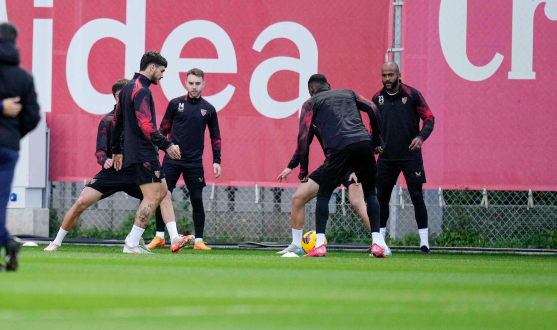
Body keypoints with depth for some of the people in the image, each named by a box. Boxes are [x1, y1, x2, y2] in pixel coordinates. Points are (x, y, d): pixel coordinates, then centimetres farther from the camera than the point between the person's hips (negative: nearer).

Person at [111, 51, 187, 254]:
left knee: (163, 191, 11)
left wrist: (116, 151, 30)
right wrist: (166, 145, -21)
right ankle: (132, 244, -9)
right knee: (153, 196, -10)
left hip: (135, 152, 11)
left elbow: (117, 121, 24)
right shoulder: (141, 90, -15)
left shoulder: (128, 88, 17)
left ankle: (174, 239, 8)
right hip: (144, 154, -11)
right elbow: (146, 126, -23)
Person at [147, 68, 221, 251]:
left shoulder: (208, 109, 6)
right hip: (172, 161, 0)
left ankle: (199, 240, 7)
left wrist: (216, 161, 6)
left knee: (197, 200, -1)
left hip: (195, 163, 0)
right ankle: (159, 237, 7)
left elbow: (215, 137, 12)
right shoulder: (175, 104, 4)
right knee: (162, 196, -4)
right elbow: (164, 129, 9)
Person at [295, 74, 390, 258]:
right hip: (364, 144, 3)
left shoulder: (311, 103, 20)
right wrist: (377, 139, 22)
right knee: (370, 193, 18)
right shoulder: (348, 93, 30)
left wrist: (303, 169, 15)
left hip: (338, 148, -3)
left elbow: (303, 136, 10)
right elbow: (373, 110, 16)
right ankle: (378, 243, 7)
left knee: (323, 194, 12)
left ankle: (319, 245, 1)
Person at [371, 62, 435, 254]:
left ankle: (424, 242, -1)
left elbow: (429, 118, -2)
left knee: (417, 197, -6)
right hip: (386, 157, 4)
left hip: (410, 156, -4)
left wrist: (421, 137, -19)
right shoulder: (377, 99, 6)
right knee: (381, 198, 5)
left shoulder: (412, 94, -5)